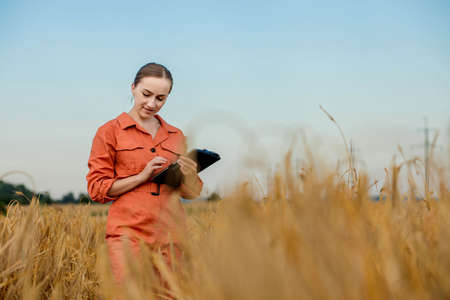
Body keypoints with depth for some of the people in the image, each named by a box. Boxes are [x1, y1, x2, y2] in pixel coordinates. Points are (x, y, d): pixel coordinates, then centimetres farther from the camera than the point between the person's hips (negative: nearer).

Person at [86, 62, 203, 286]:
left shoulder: (176, 136, 17)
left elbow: (191, 193, 19)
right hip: (129, 233, -3)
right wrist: (142, 176, -10)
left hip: (170, 235, 4)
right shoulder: (110, 131, 5)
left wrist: (189, 175, -4)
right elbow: (97, 189, 1)